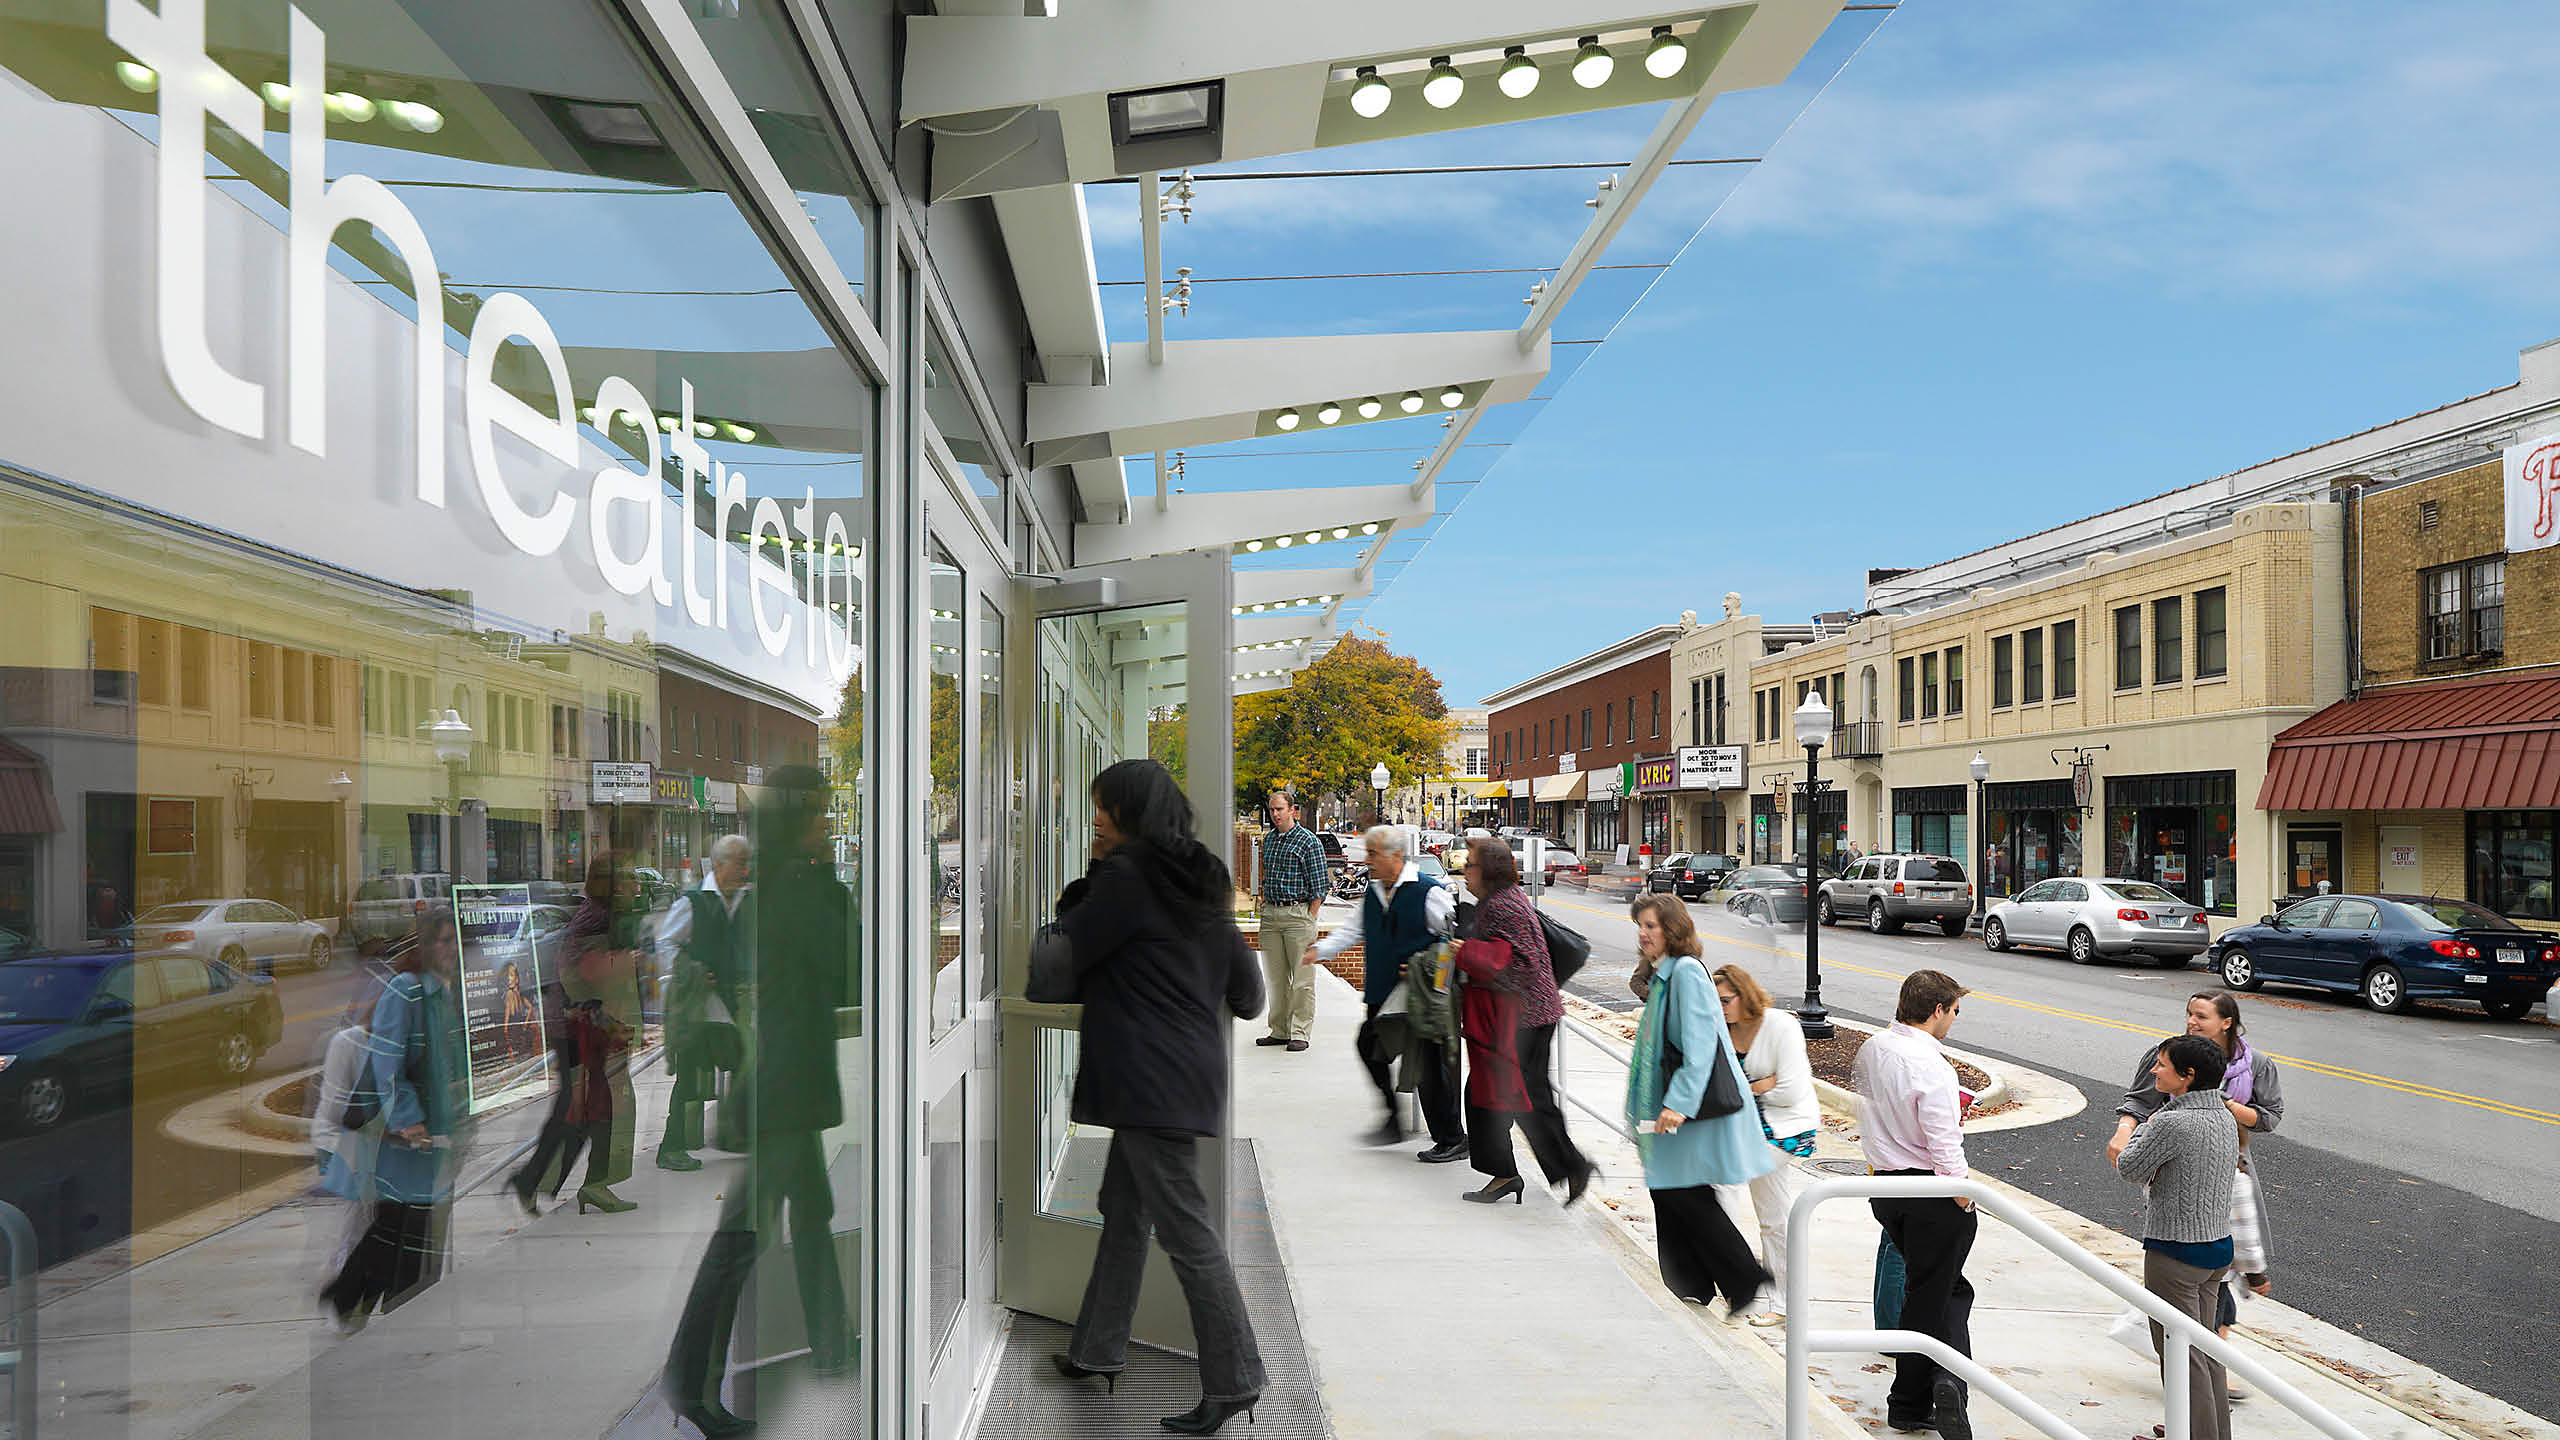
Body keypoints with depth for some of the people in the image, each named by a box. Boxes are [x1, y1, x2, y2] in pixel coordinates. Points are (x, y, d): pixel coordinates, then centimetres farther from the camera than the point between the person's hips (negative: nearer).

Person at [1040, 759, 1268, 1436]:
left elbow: (1066, 955, -5)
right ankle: (1098, 1351, 29)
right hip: (1190, 1070, 9)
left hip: (1151, 1078, -9)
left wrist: (1081, 886, 7)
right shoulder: (1199, 882, 13)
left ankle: (1234, 1380, -1)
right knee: (1123, 1209, 18)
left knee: (1184, 1228, -5)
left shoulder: (1126, 876, -12)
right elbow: (1247, 994, 16)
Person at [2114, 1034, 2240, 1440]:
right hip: (2219, 1243, 9)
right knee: (2204, 1349, 20)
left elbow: (2129, 1168, -10)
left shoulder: (2172, 1123, -23)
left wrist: (2146, 1126, 3)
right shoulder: (2225, 1117, 4)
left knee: (2180, 1354, 3)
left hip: (2175, 1251, -9)